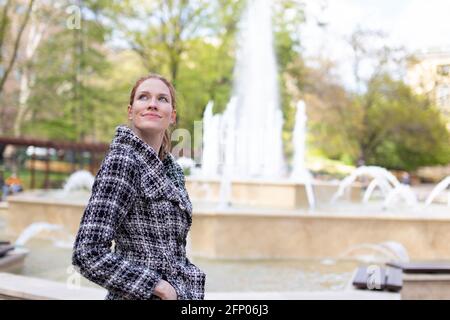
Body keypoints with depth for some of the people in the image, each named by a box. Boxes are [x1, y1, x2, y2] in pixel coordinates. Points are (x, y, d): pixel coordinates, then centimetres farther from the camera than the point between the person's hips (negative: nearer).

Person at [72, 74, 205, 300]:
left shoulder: (171, 169, 7)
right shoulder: (122, 161, -15)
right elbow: (88, 254, -21)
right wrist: (159, 287, -18)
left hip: (180, 293, 7)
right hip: (139, 296, -7)